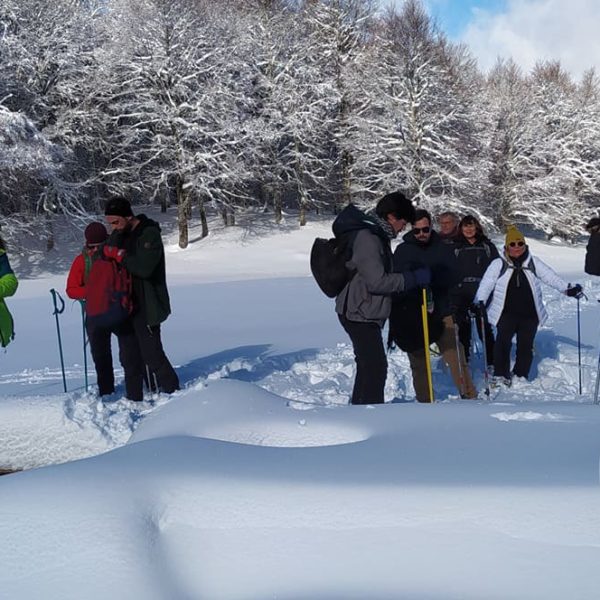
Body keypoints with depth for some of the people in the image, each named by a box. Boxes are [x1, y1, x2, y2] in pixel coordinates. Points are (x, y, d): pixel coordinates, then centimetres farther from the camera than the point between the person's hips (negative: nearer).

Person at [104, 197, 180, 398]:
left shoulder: (149, 234, -15)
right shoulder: (119, 233, 10)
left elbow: (144, 267, -25)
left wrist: (120, 255, -17)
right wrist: (112, 251, -11)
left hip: (146, 305, -8)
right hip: (126, 304, 8)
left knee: (151, 353, -8)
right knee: (130, 353, 11)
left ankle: (173, 391, 5)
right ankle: (135, 397, 20)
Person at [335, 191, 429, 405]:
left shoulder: (376, 234, 13)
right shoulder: (366, 238, -20)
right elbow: (377, 282, -25)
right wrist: (413, 278, -20)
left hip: (365, 313, 11)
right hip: (360, 313, -11)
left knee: (369, 365, 20)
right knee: (376, 367, -11)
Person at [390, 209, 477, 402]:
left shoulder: (443, 249, 6)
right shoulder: (403, 250, 3)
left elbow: (453, 277, -6)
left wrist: (429, 276, -21)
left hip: (441, 313, 0)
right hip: (412, 316, 0)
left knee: (456, 357, -6)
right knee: (418, 364, 7)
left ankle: (469, 395, 3)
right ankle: (425, 402, 17)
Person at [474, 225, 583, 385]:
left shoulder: (534, 263, 7)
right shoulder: (498, 264, -1)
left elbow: (551, 277, 5)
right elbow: (486, 284, -7)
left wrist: (568, 289, -5)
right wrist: (479, 302, -19)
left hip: (530, 314, 3)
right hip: (507, 313, -2)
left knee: (526, 346, 7)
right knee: (503, 342, -14)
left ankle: (520, 376, 22)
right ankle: (501, 375, -5)